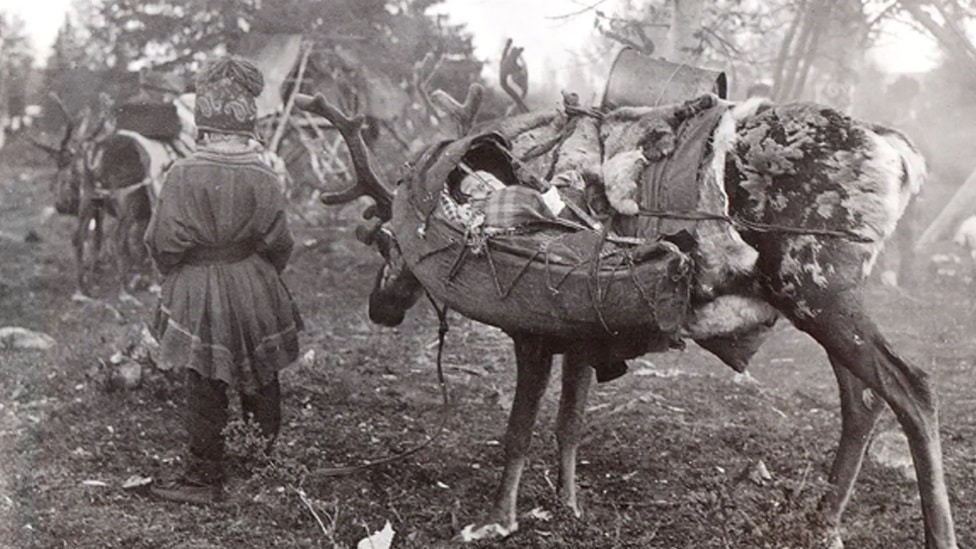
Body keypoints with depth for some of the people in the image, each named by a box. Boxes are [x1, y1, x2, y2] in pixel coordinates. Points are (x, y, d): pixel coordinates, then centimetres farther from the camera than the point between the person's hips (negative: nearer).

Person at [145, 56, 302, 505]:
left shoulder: (182, 176, -14)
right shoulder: (263, 178, -8)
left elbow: (163, 241, -10)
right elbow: (279, 244, -2)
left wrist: (177, 274, 11)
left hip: (196, 294, -2)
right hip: (254, 290, 2)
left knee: (204, 388, 6)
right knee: (261, 383, 16)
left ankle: (204, 480, 13)